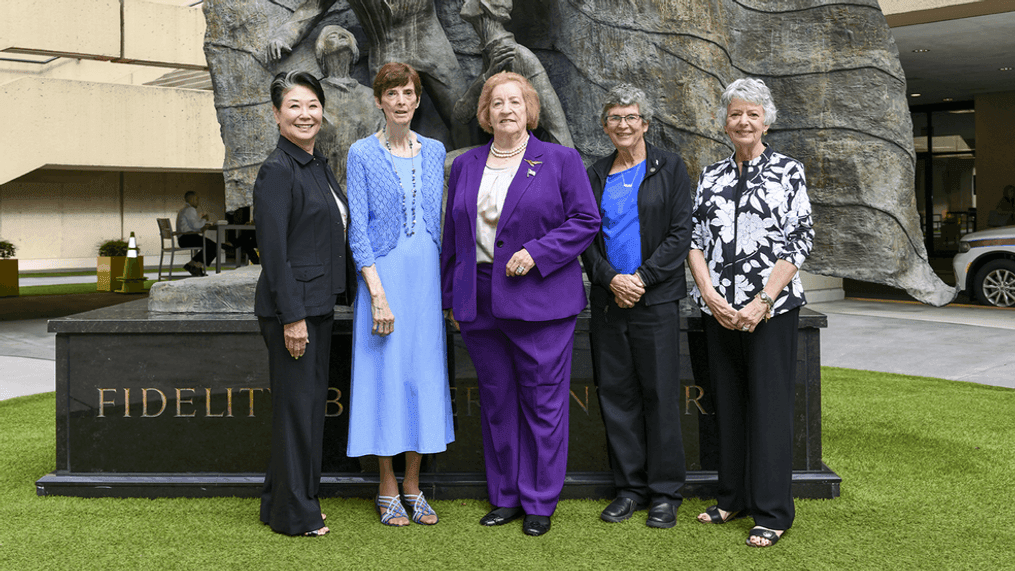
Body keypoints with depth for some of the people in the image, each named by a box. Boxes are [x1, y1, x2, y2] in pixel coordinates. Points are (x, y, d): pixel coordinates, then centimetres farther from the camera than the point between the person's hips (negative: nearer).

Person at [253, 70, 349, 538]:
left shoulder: (319, 165, 13)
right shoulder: (277, 170, -14)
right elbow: (273, 249, -18)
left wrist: (323, 304, 17)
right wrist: (292, 316, -20)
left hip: (319, 303, 9)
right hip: (290, 306, -9)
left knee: (311, 402, 15)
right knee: (297, 405, 0)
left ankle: (281, 500, 29)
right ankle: (293, 514, 13)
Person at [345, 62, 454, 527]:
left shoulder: (433, 151, 10)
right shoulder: (362, 153, -2)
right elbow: (358, 226, -7)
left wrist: (438, 281, 9)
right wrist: (378, 293, -14)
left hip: (426, 275, 4)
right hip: (383, 274, -4)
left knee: (424, 371, 6)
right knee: (384, 372, -1)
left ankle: (413, 486, 18)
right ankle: (387, 489, 13)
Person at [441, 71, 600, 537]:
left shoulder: (561, 161, 2)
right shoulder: (465, 166, 14)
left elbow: (586, 220, -3)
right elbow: (452, 235, 17)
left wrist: (536, 253, -14)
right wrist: (451, 297, 14)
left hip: (540, 302, -4)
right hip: (480, 303, 4)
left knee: (544, 402, 0)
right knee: (496, 403, 10)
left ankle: (540, 503, 13)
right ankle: (505, 497, 22)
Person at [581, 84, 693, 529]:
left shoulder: (669, 167, 3)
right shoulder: (595, 175, 13)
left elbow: (680, 233, -3)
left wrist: (642, 278, -12)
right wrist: (611, 278, -8)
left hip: (655, 298, -3)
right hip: (607, 298, 4)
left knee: (659, 393, -2)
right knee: (615, 393, 6)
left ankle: (665, 492, 10)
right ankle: (630, 487, 17)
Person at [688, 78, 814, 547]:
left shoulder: (788, 171, 0)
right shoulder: (711, 176, 12)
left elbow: (800, 242, -6)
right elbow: (694, 237, 7)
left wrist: (762, 302, -14)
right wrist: (708, 292, -8)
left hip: (770, 309, -4)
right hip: (718, 310, 4)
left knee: (769, 405, -2)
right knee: (728, 403, 10)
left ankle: (772, 513, 7)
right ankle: (733, 499, 23)